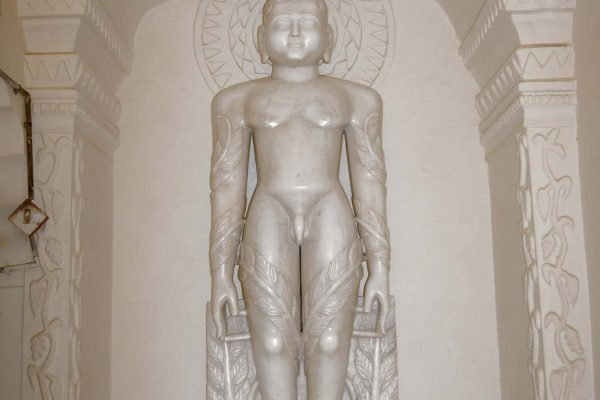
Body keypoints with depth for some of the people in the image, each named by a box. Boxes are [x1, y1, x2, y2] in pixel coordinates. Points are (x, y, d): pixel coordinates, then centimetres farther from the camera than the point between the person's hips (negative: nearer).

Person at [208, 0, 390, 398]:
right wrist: (221, 273, 4)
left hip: (331, 215, 0)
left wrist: (380, 267, 4)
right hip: (269, 216, 0)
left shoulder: (356, 98, 15)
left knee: (329, 342, -8)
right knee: (273, 343, -9)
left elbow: (370, 186, 11)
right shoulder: (237, 100, 15)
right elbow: (227, 187, 10)